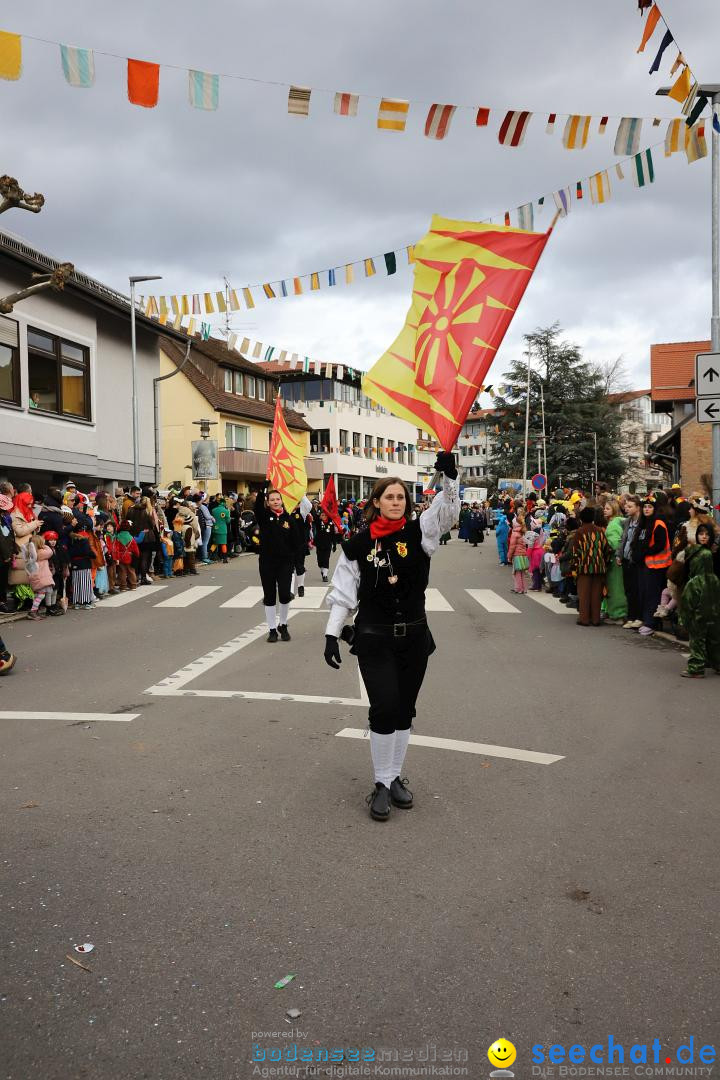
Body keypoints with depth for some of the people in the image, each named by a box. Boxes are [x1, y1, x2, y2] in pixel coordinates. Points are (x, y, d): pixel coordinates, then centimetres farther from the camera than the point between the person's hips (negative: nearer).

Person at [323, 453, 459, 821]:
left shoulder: (418, 531, -1)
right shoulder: (359, 544, -4)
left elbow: (446, 510, -17)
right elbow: (343, 593, -2)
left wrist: (449, 477, -34)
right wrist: (332, 634, -7)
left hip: (414, 637, 3)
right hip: (374, 639, -2)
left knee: (404, 710, 12)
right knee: (385, 708, -9)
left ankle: (395, 777, 28)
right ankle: (381, 785, 8)